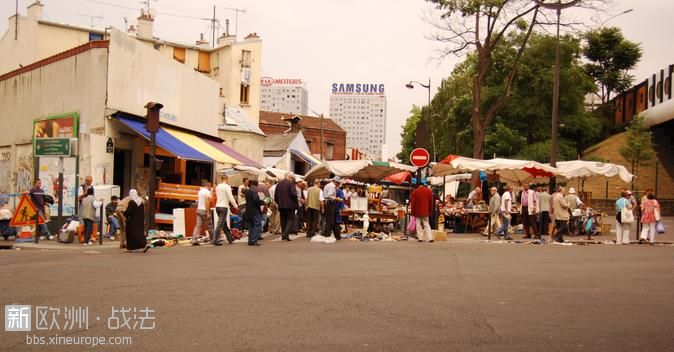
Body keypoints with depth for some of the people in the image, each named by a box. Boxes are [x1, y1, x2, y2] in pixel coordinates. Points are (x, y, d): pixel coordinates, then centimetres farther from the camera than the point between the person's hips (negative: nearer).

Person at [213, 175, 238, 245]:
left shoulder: (217, 186, 10)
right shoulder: (227, 187, -11)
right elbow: (231, 198, -13)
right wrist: (235, 206, -2)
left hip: (217, 206, 8)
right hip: (224, 207, -8)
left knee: (224, 224, 14)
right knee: (220, 224, -6)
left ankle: (230, 238, 24)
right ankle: (215, 240, -8)